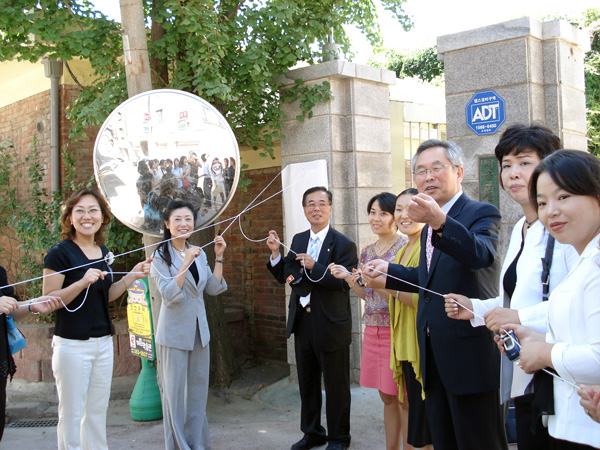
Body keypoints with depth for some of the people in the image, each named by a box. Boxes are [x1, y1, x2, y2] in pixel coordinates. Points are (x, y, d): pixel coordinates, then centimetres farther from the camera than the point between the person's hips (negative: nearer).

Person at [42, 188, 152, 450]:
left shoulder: (103, 252, 9)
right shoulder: (60, 253, -12)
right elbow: (48, 301, -15)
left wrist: (132, 276, 5)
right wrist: (82, 282, -27)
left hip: (103, 342, 7)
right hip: (71, 344, -6)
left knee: (97, 411, 15)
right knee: (71, 414, 2)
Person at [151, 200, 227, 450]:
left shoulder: (199, 254, 10)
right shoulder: (160, 256, -7)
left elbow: (214, 289, 6)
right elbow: (169, 295, -17)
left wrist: (218, 258, -1)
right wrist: (186, 263, -23)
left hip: (199, 330, 6)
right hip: (174, 333, -5)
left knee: (198, 390, 12)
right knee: (174, 392, 1)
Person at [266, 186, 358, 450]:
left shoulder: (343, 245, -10)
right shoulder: (298, 241, 9)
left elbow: (345, 283, -18)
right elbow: (285, 277, 11)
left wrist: (314, 267, -26)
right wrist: (276, 253, -5)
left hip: (331, 326, -6)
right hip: (302, 322, 6)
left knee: (336, 386, 7)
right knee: (307, 383, 18)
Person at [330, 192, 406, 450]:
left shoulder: (405, 248, -9)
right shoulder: (367, 252, 13)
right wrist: (348, 277, 1)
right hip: (372, 329, 7)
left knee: (403, 399, -1)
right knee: (386, 397, 14)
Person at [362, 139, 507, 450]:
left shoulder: (482, 214, -9)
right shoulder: (428, 226, 15)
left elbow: (480, 255, -32)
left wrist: (439, 221, -47)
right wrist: (388, 272, 15)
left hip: (470, 353, -8)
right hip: (434, 356, 8)